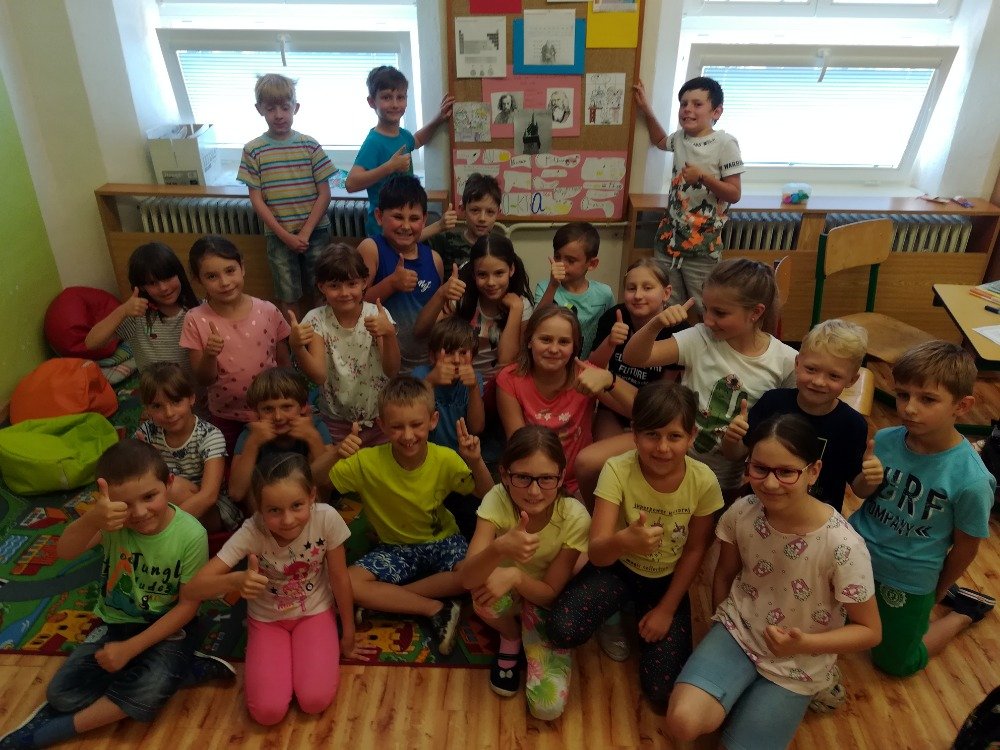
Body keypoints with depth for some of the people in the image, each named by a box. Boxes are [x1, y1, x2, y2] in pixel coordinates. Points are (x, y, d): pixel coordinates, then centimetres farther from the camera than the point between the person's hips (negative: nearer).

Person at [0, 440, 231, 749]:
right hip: (115, 622, 4)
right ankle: (187, 670, -4)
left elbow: (188, 605, -15)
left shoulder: (191, 534, -23)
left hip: (168, 627, -4)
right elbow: (65, 551, -37)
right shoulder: (111, 520, -17)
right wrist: (92, 519, -60)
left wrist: (130, 648, -19)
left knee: (146, 694, -28)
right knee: (61, 694, -7)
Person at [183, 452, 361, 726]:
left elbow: (340, 578, -14)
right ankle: (286, 650, 17)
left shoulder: (327, 519, -30)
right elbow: (192, 590, -30)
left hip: (315, 612, 0)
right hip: (267, 619, 0)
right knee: (267, 712, -12)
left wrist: (348, 635, -1)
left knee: (315, 701, -16)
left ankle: (299, 648, 15)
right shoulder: (251, 532, -30)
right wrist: (236, 580, -51)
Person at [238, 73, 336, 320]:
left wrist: (305, 232, -11)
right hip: (278, 235, 0)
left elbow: (324, 194, -3)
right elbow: (256, 199, -3)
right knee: (288, 297, 5)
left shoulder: (310, 146, -3)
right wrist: (285, 235, -11)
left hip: (315, 231, 1)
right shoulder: (253, 151, -3)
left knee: (311, 291, 9)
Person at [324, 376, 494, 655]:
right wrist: (335, 457, -39)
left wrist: (476, 462, -28)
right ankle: (437, 609, -16)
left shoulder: (446, 460, -18)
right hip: (394, 548, 0)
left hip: (442, 540, 0)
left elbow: (488, 497, -9)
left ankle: (384, 600, -14)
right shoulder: (368, 462, -21)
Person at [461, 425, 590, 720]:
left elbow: (551, 592, -20)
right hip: (507, 592, 1)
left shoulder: (575, 518, -28)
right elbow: (467, 578, -37)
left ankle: (527, 638, 14)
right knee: (484, 595, -35)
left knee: (548, 706, -16)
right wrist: (499, 549, -57)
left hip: (547, 603, -1)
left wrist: (515, 575, -39)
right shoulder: (497, 500, -28)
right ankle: (511, 638, 0)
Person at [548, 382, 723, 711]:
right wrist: (623, 541, -56)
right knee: (563, 631, -27)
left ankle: (640, 618, 22)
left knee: (663, 692, -7)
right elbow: (596, 554, -33)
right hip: (617, 568, -1)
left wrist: (667, 609, -5)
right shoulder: (618, 470, -27)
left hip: (667, 580, 1)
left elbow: (695, 550, -5)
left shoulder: (704, 481, -21)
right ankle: (614, 617, 9)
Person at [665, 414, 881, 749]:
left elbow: (869, 631, -13)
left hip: (797, 664, -1)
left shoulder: (842, 546, -27)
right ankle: (742, 693, 11)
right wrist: (722, 635, 11)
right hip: (738, 631, 2)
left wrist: (804, 644, -29)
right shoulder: (741, 513, -17)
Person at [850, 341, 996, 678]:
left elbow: (965, 547, -12)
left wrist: (937, 592, 2)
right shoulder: (884, 439, -19)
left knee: (895, 663, 19)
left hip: (908, 581, -3)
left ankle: (963, 612, 39)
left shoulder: (971, 480, -29)